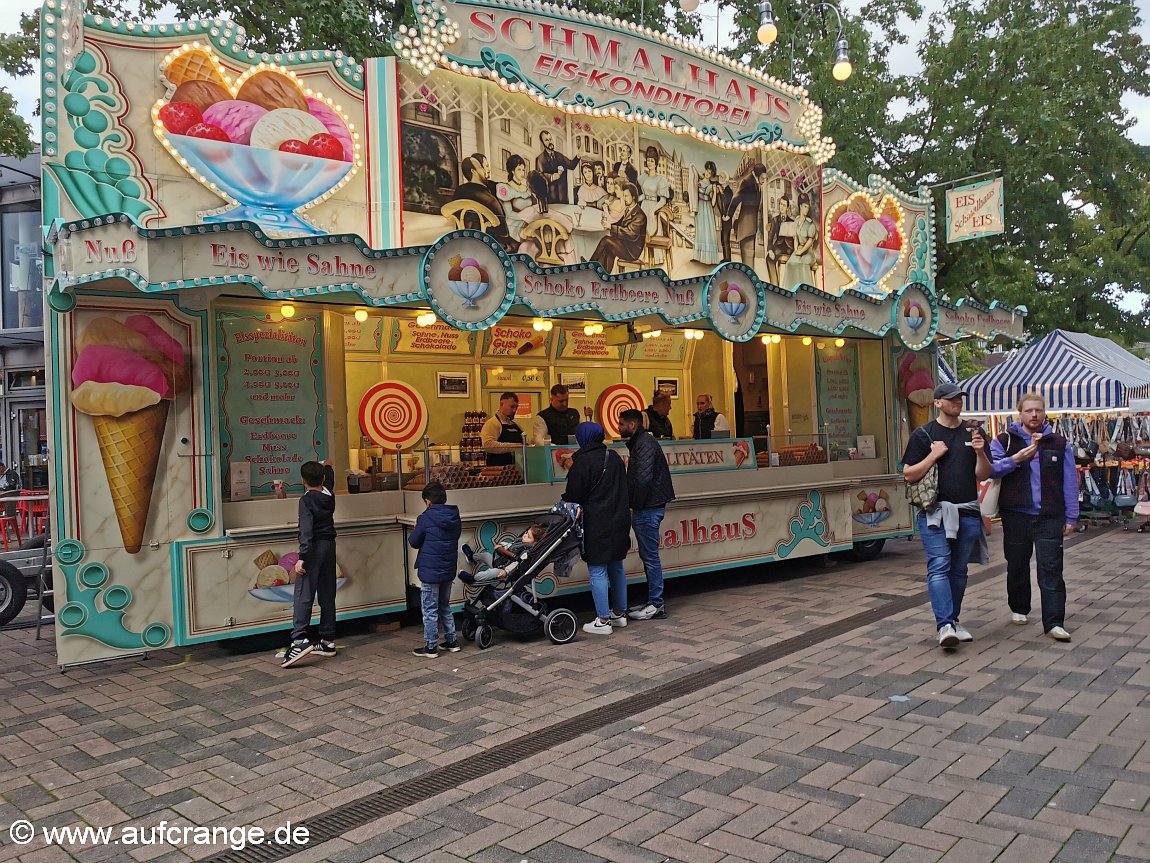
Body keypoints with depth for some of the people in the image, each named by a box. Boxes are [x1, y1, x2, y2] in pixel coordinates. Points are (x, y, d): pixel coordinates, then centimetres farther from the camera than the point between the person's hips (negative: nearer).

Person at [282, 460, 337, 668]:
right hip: (329, 546, 7)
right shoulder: (329, 496, 8)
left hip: (314, 548, -7)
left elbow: (306, 530, -21)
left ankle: (300, 639, -24)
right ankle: (328, 641, 14)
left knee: (303, 594, -12)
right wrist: (328, 467, 52)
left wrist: (302, 557, -24)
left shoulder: (306, 500, -11)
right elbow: (329, 483, 33)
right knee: (327, 595, 10)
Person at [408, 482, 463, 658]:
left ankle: (431, 647, 8)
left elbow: (413, 542, -7)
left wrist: (415, 532, 12)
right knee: (444, 606, 20)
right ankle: (452, 641, 23)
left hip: (430, 571, -6)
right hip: (448, 570, 7)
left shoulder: (425, 518, -15)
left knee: (430, 610, 3)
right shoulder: (455, 518, 3)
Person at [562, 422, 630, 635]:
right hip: (620, 521, 8)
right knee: (616, 567, 16)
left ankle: (603, 621, 0)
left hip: (597, 524, -8)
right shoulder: (614, 457, 9)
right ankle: (619, 613, 26)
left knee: (597, 571, -2)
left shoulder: (583, 462, -13)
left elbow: (573, 497, -9)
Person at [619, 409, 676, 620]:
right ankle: (654, 601, 22)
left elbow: (643, 478, -24)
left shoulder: (644, 444, -15)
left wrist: (636, 504, -14)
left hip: (647, 509, -10)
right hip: (648, 508, 10)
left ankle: (656, 605, 2)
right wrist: (635, 505, 11)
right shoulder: (640, 442, 17)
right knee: (648, 556, 14)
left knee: (650, 556, -4)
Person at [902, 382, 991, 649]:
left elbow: (983, 475, 7)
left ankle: (953, 620, 21)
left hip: (967, 512, 4)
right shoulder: (923, 434, 2)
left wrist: (980, 453, -11)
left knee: (958, 570, 11)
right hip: (935, 511, -4)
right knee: (939, 567, -12)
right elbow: (909, 474, -1)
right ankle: (945, 625, -16)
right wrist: (934, 455, -11)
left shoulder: (973, 433, 11)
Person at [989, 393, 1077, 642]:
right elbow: (990, 469, -8)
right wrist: (1016, 459, -20)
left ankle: (1054, 623, -6)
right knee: (1017, 566, 12)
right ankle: (1018, 609, 30)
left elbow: (1069, 482, 8)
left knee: (1051, 569, -6)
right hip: (1016, 515, 0)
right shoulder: (1004, 441, 5)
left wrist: (1071, 517, 4)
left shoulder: (1059, 444, 9)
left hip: (1049, 517, 0)